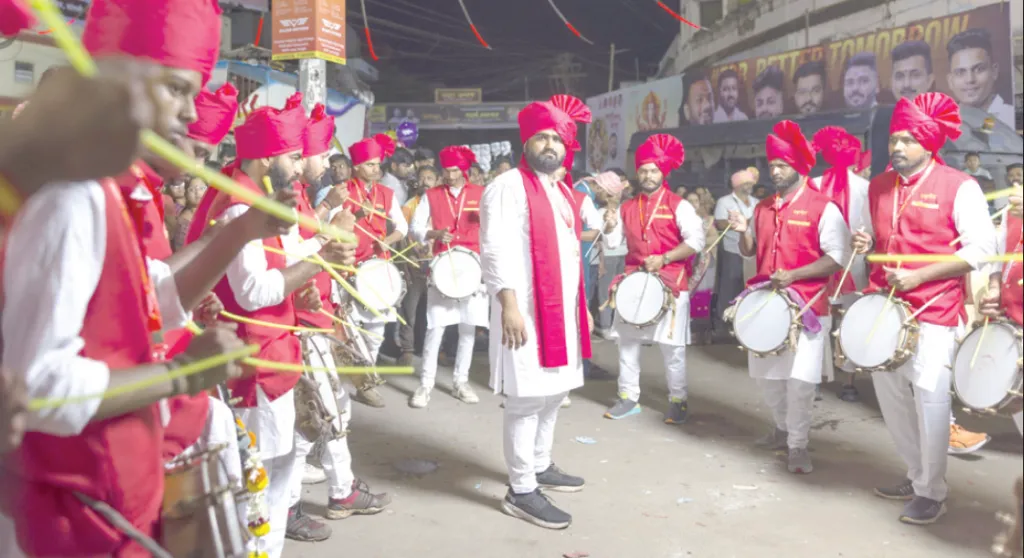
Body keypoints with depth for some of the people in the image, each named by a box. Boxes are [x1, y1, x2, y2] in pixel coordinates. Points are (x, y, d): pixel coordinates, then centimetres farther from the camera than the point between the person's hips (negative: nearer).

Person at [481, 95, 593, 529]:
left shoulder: (562, 191, 17)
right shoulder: (509, 187, -10)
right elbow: (496, 250, -17)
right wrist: (509, 304, -24)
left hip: (562, 308, 9)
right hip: (526, 310, -9)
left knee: (553, 393, 17)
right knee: (527, 400, -5)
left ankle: (540, 467, 33)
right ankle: (521, 492, 4)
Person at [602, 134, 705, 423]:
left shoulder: (679, 205, -4)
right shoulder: (627, 208, 10)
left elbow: (696, 242, -12)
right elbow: (612, 242, 12)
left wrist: (663, 258, -19)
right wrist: (610, 227, -8)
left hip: (670, 283, -5)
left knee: (672, 346, 1)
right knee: (627, 341, 9)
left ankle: (678, 401, 14)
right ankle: (628, 397, 20)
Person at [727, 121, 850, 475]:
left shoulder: (823, 208, -8)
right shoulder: (763, 208, 11)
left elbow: (837, 258, -13)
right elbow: (750, 251, 19)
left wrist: (794, 275, -22)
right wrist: (744, 232, -3)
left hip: (806, 305, -6)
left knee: (800, 378, -6)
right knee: (766, 373, 15)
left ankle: (798, 446, 7)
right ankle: (782, 429, 34)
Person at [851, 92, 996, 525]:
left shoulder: (958, 186, -9)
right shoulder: (878, 186, 9)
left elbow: (981, 248, -13)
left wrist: (918, 276, -20)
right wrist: (866, 243, -1)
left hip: (933, 310, -6)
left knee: (929, 398, -4)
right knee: (889, 394, 14)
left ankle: (933, 492, 13)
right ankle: (916, 475, 32)